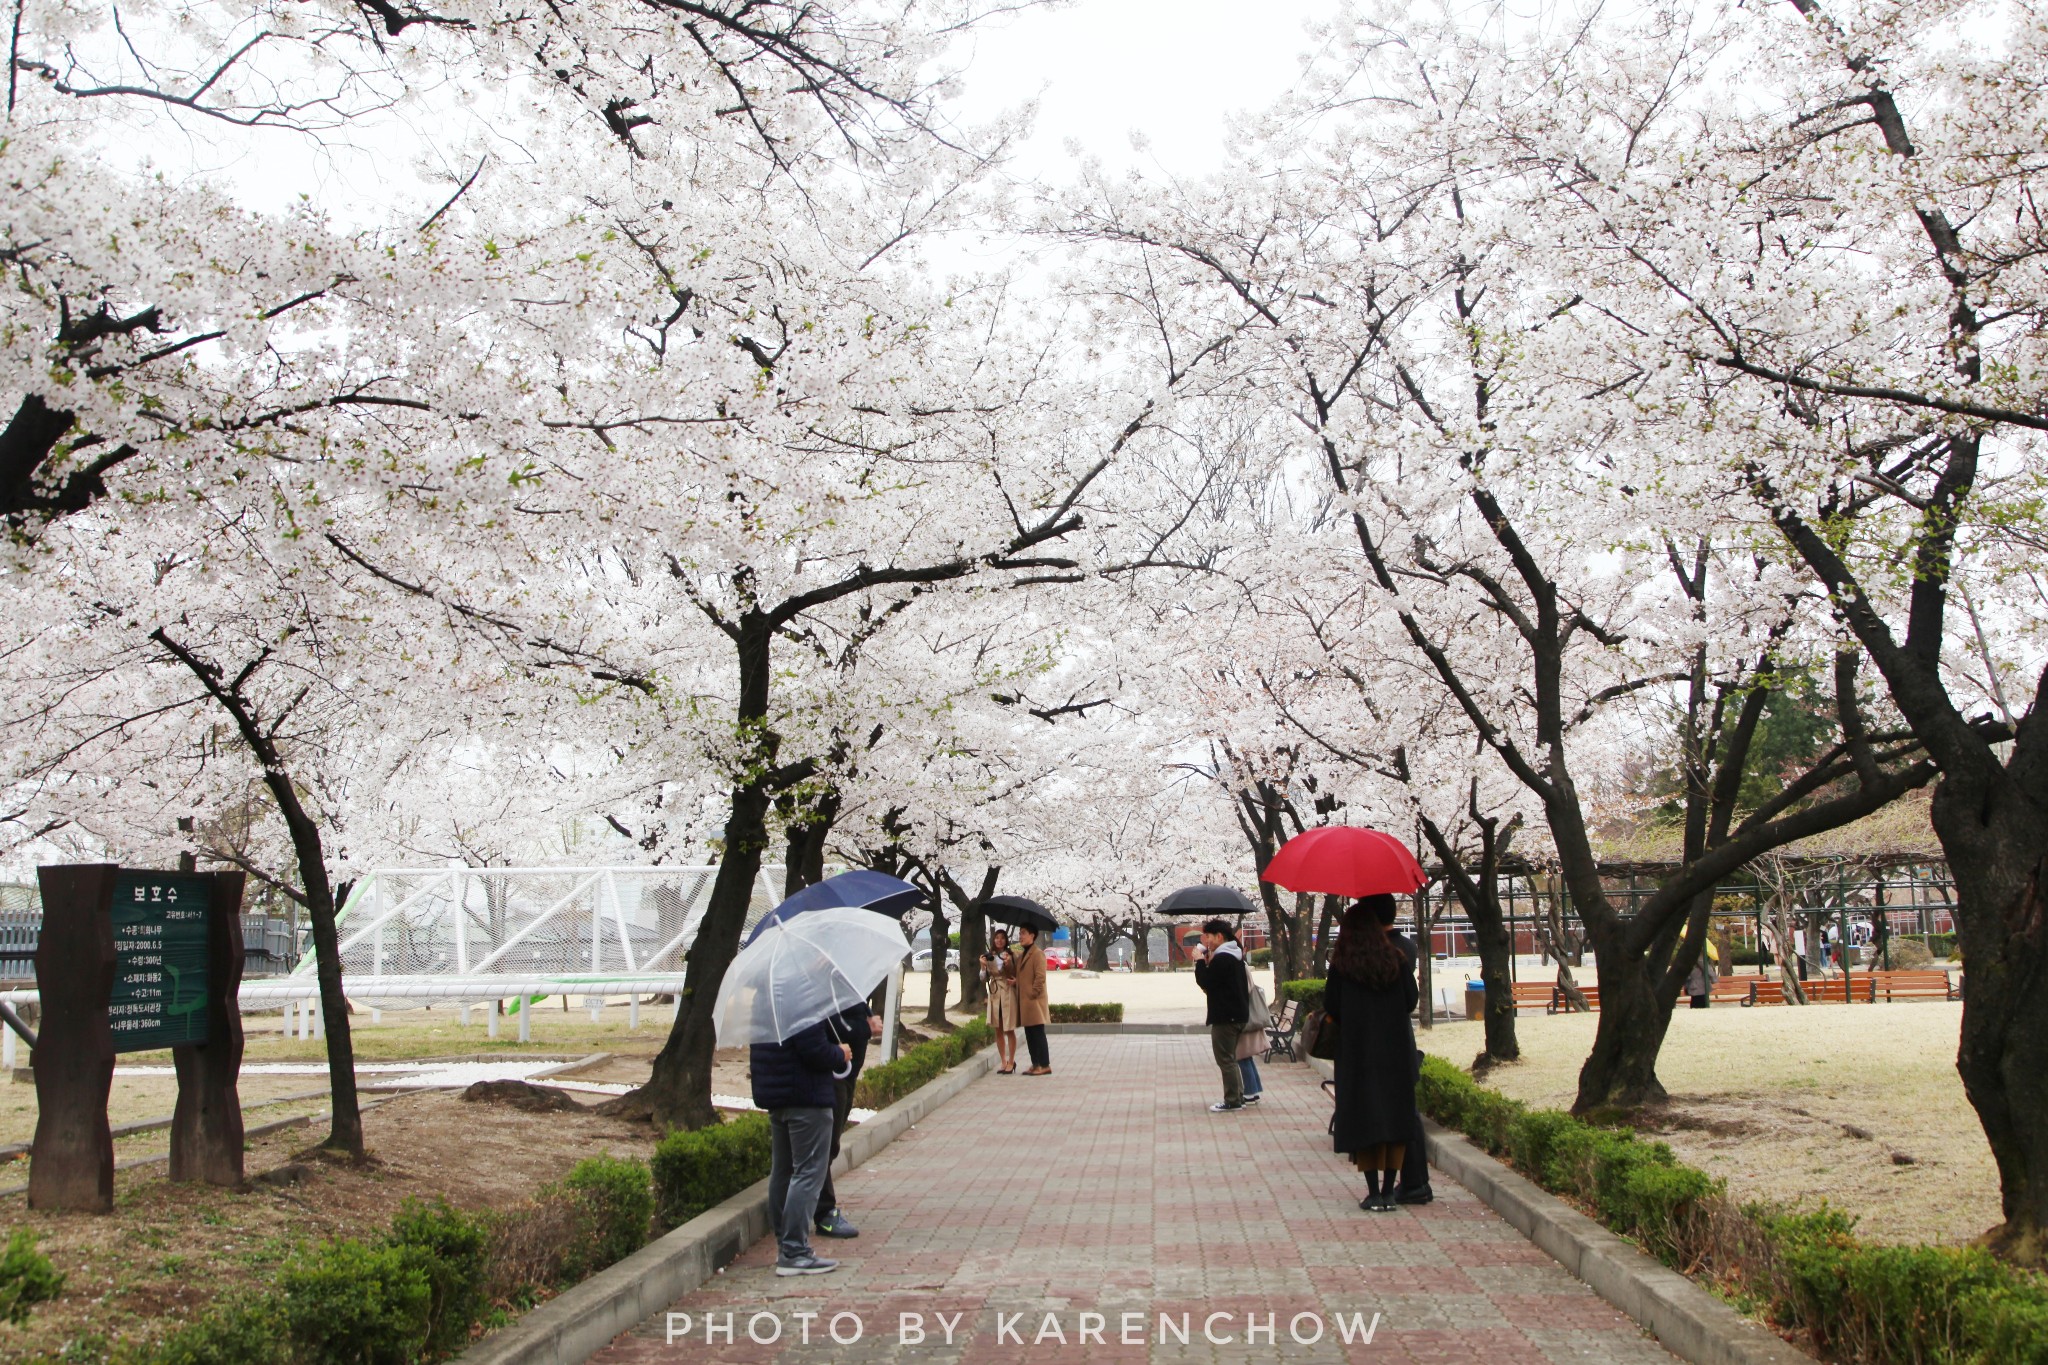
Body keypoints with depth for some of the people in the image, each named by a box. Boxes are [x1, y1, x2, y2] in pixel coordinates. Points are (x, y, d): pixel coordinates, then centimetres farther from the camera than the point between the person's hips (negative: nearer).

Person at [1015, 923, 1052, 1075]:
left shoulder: (1037, 954, -9)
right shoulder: (1021, 956, 18)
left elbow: (1040, 977, -16)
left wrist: (1033, 994, -17)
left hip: (1034, 1002, -9)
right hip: (1024, 1002, 9)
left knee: (1038, 1034, -7)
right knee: (1030, 1035, 10)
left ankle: (1045, 1066, -4)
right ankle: (1036, 1064, 15)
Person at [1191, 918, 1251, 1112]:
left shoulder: (1221, 958, -18)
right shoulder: (1235, 956, 15)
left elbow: (1204, 981, -17)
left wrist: (1200, 961, -5)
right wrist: (1208, 963, 8)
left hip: (1225, 1016, -10)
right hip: (1237, 1014, 10)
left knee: (1225, 1059, -5)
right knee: (1230, 1058, 17)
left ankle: (1232, 1101, -3)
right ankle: (1238, 1097, 21)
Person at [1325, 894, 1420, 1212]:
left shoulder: (1342, 963, -4)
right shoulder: (1398, 955, 0)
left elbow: (1330, 1007, -5)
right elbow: (1412, 999, 1)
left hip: (1356, 1048, -2)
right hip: (1396, 1046, 2)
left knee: (1363, 1117, 4)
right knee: (1396, 1115, 8)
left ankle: (1373, 1192, 3)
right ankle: (1388, 1190, 7)